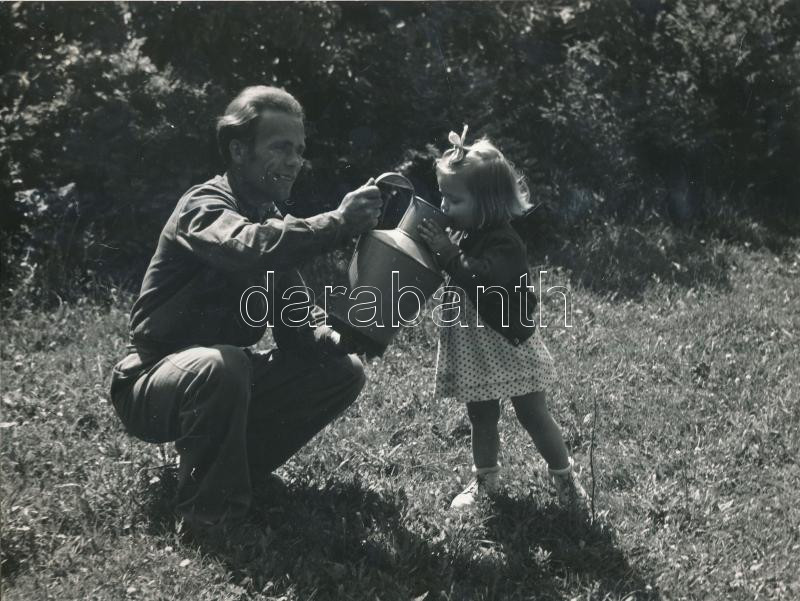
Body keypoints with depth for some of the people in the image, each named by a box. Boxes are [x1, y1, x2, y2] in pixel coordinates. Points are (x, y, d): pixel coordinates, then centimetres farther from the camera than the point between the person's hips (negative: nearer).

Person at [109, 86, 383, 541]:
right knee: (221, 365, -40)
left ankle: (242, 467, 5)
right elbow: (250, 249, -44)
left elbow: (298, 324, -1)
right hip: (154, 385, -8)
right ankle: (211, 512, -19)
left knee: (344, 371, -4)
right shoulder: (206, 207, -18)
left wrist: (344, 336, -21)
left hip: (225, 379, 8)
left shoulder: (271, 220, 6)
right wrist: (338, 222, -40)